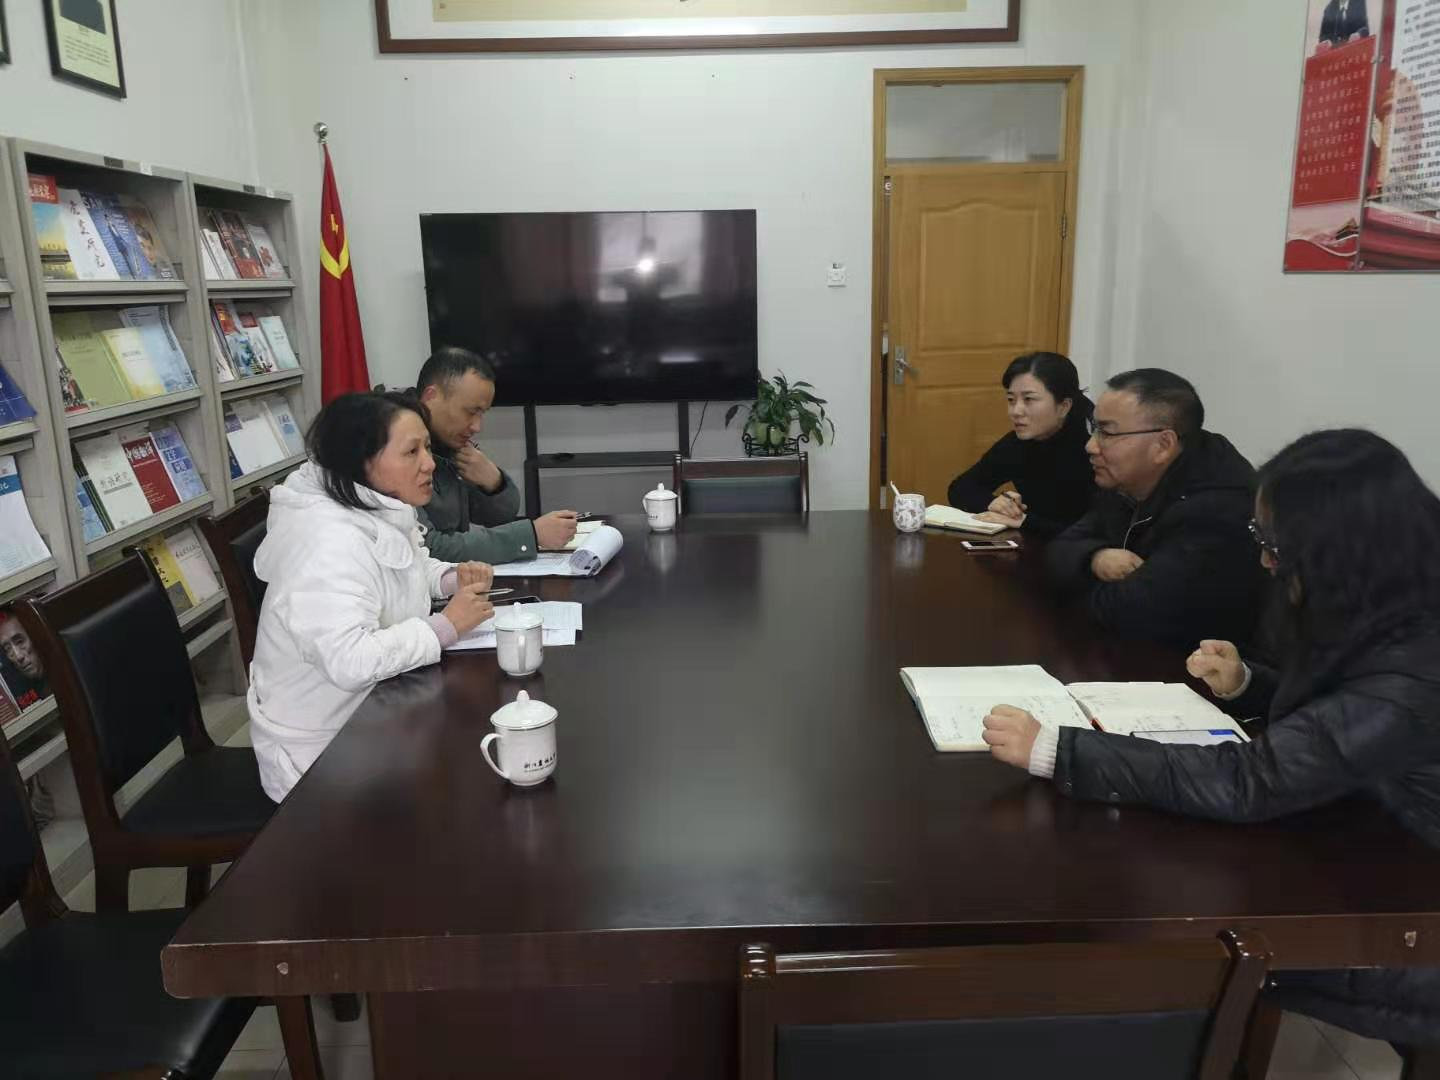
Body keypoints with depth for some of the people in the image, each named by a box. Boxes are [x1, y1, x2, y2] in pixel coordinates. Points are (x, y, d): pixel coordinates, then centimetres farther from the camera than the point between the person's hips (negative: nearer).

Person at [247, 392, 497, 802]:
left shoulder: (380, 511, 0)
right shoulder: (332, 542, -28)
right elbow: (350, 661, -37)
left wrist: (451, 577, 0)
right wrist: (446, 625, -25)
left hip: (371, 710, 8)